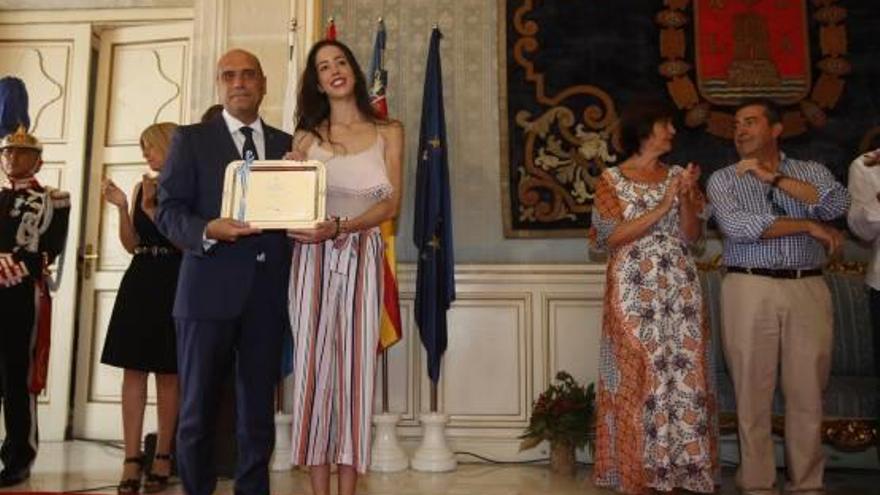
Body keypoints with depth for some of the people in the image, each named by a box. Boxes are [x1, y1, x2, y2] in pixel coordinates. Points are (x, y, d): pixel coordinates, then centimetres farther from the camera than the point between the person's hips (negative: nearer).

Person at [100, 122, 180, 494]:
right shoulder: (142, 187, 12)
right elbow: (131, 244, 10)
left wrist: (151, 207, -13)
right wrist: (122, 207, -3)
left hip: (173, 286, -5)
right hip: (139, 284, 5)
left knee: (167, 374, 3)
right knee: (133, 372, 1)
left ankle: (162, 456, 13)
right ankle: (132, 460, 5)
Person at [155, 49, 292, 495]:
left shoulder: (286, 144, 16)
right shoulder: (191, 138, 7)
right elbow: (168, 211, -2)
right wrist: (209, 231, -20)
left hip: (267, 294, 3)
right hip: (209, 291, -2)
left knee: (258, 412, 9)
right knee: (197, 411, 5)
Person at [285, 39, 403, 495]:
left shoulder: (388, 132, 8)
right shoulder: (306, 137, 11)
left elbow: (391, 204, -2)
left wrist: (338, 226, -16)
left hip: (362, 255, 0)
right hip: (313, 256, 1)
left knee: (355, 363, -1)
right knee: (313, 362, -1)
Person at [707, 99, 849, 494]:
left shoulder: (811, 171, 12)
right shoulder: (723, 180, 7)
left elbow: (838, 205, -8)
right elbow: (739, 227, -11)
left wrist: (774, 178, -9)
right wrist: (809, 226, -7)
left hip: (808, 290, 2)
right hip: (750, 290, -1)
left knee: (807, 394, 5)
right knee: (752, 392, 1)